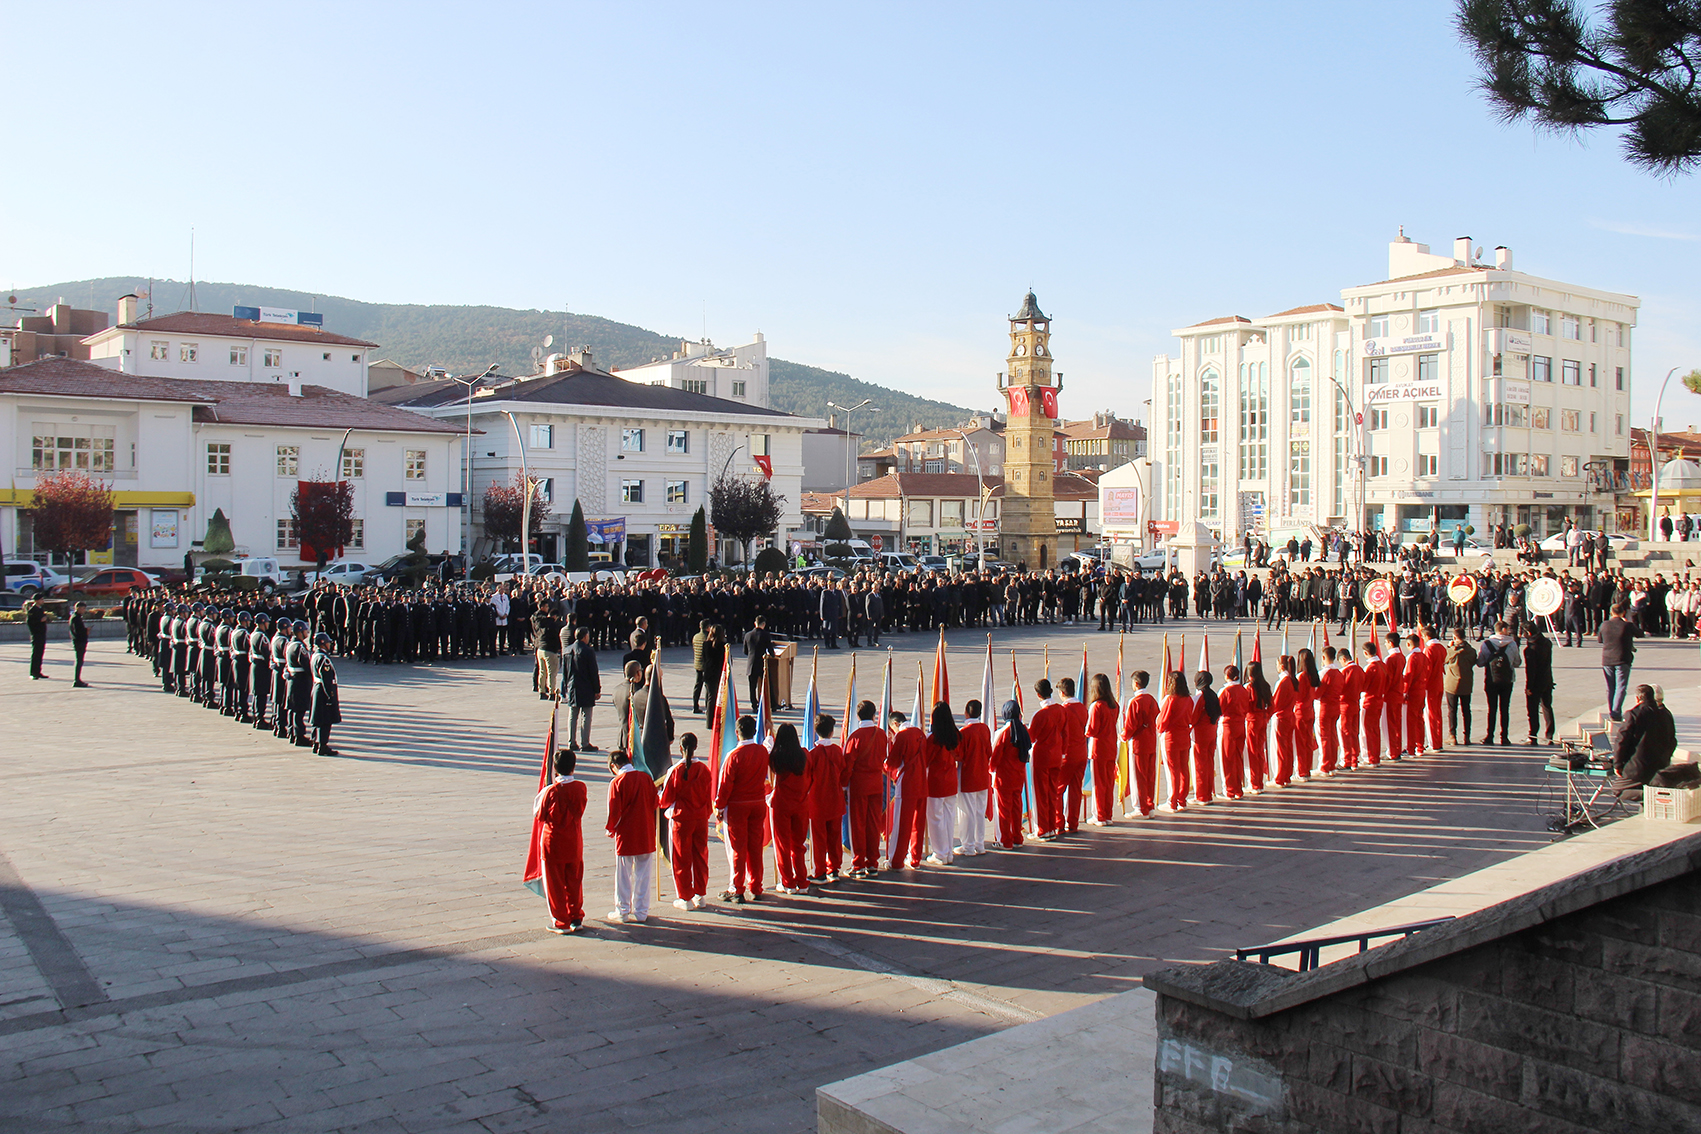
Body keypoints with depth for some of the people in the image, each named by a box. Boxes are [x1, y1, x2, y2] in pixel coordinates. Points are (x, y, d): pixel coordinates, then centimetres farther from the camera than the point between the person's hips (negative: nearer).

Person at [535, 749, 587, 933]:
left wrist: (543, 792, 4)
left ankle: (561, 922, 13)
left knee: (555, 884, 8)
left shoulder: (552, 790, -18)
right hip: (574, 843, 4)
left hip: (553, 843, -4)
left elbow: (539, 814, -6)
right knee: (574, 881, 17)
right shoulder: (580, 788, -8)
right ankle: (576, 918, 22)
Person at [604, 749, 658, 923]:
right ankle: (641, 912, 16)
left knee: (623, 875, 9)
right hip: (646, 834, 4)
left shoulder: (617, 782, -12)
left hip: (625, 835, -4)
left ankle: (622, 911, 16)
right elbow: (654, 804, 5)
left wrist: (610, 828, 4)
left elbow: (614, 811, -13)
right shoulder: (646, 777, 1)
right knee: (643, 874, 11)